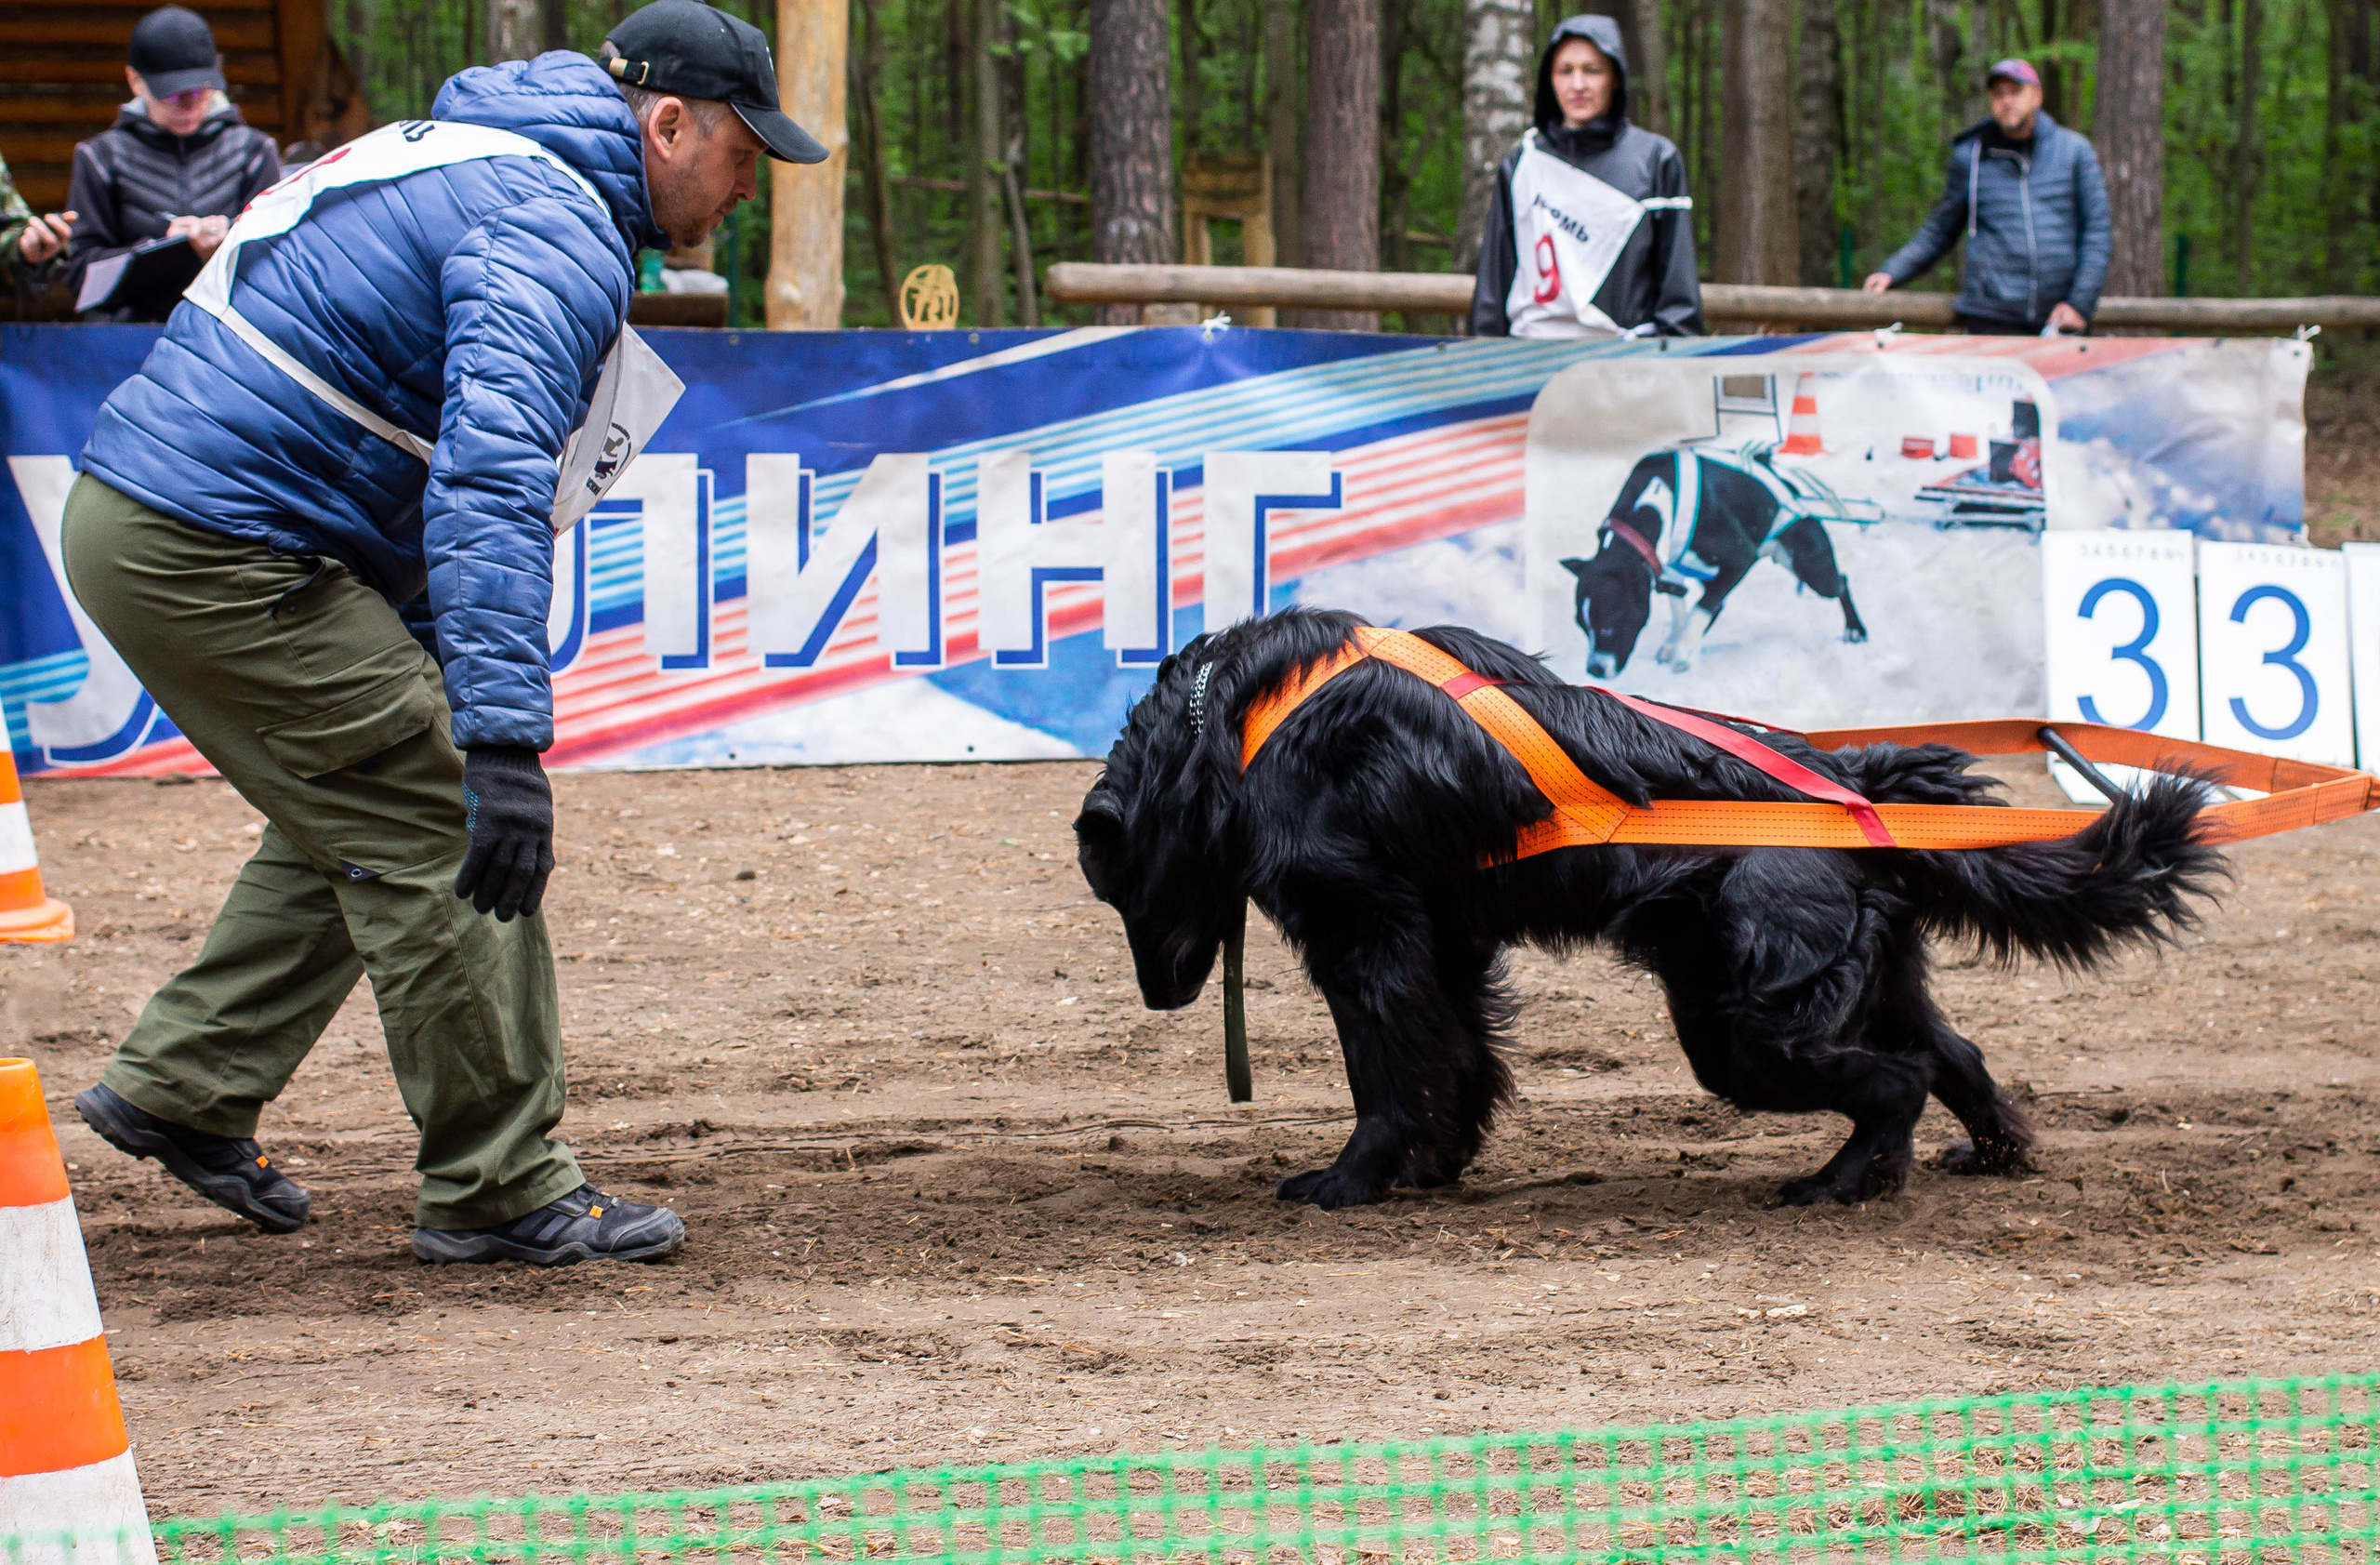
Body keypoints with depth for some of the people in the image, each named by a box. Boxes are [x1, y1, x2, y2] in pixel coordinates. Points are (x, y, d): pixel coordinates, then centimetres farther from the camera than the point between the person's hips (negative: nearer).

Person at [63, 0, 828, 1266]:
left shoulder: (469, 157, 20)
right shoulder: (553, 235, -14)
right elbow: (490, 476, -29)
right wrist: (505, 742, -37)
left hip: (131, 513, 10)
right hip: (216, 551, -10)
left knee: (356, 817, 21)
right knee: (441, 830, -5)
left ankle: (179, 1089, 25)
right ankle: (500, 1191, -1)